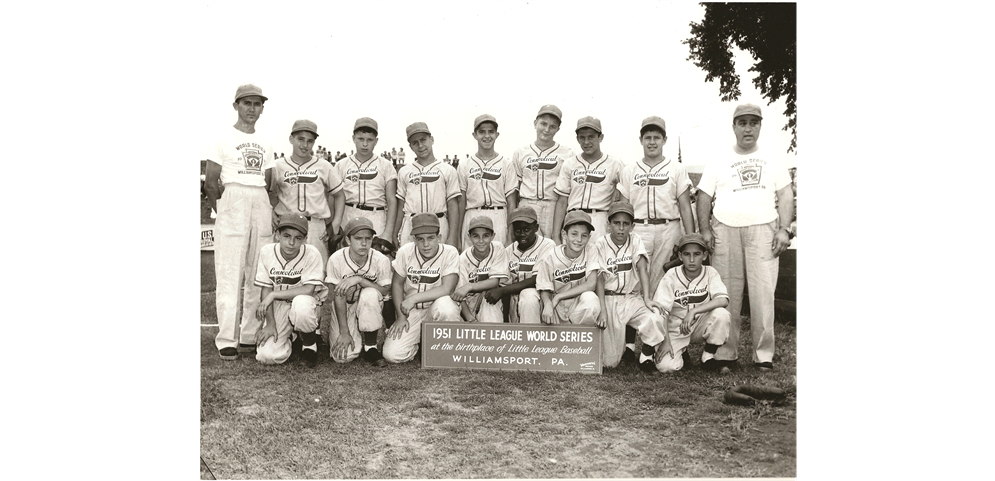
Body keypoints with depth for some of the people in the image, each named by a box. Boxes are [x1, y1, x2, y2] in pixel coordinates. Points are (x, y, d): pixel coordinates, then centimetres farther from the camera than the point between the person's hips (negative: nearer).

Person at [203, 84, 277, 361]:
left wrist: (270, 211, 7)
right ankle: (227, 340, -4)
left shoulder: (265, 144, 17)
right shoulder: (224, 139, 2)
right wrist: (222, 212, -5)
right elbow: (211, 182, -1)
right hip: (232, 205, -5)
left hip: (262, 207, 5)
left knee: (258, 275, 4)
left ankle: (250, 337, 10)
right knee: (230, 274, -7)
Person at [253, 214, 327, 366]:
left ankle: (309, 342, -8)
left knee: (301, 303, -41)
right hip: (278, 307, 2)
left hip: (305, 303, -2)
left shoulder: (311, 253, -17)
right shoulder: (267, 252, -9)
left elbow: (309, 290, -23)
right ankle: (291, 337, 19)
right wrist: (270, 323, -13)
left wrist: (273, 295, -23)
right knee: (267, 356, -18)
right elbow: (265, 289, -5)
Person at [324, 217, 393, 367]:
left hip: (370, 308, 0)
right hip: (345, 307, 0)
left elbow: (385, 291, -19)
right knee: (343, 356, -18)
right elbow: (339, 296, -17)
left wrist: (359, 279, -33)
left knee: (370, 294, -37)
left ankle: (370, 347, -16)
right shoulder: (336, 260, -19)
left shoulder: (381, 260, -18)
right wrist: (344, 332, -21)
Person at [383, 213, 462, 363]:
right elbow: (397, 284, 5)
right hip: (411, 311, 3)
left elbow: (447, 289, -24)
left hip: (436, 307, -2)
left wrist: (413, 298, -23)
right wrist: (401, 316, -4)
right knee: (392, 355, -16)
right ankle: (419, 340, 19)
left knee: (445, 306, -39)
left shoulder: (450, 253, -14)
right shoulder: (405, 251, -5)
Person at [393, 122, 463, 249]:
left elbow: (453, 206, 2)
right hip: (410, 227, 2)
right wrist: (394, 234, 8)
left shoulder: (447, 170, 8)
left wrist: (452, 237, -6)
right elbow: (401, 206, 16)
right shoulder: (404, 172, 16)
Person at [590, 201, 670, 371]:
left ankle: (647, 355, -3)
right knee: (609, 361, -7)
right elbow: (599, 279, -8)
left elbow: (642, 269, -8)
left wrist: (647, 298, -24)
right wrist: (602, 310, -19)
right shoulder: (600, 244, -2)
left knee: (655, 319, -31)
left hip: (632, 298, 2)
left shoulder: (635, 241, 4)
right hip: (608, 299, -2)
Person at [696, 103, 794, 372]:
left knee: (763, 294, -5)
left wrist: (784, 229, -2)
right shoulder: (718, 164, 14)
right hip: (725, 231, 0)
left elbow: (785, 197, 11)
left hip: (763, 229, 0)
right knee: (727, 296, 0)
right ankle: (726, 354, 5)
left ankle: (764, 355, 2)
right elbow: (704, 197, 11)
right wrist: (705, 230, -3)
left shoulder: (773, 161, 16)